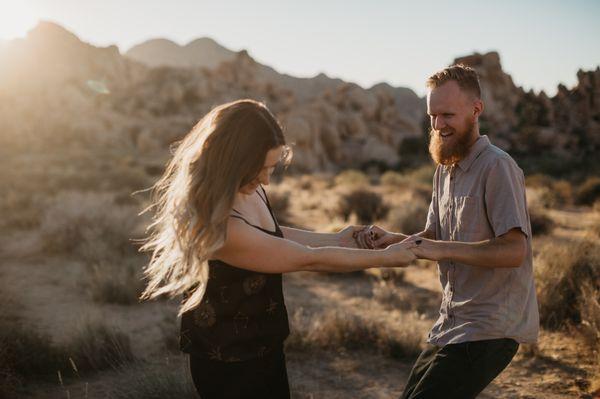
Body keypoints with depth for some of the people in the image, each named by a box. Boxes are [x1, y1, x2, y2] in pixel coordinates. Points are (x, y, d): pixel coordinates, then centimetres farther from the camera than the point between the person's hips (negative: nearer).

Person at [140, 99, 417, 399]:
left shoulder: (248, 189, -8)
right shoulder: (217, 229, -34)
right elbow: (310, 260, -24)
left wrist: (336, 240, 12)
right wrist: (387, 258, -14)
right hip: (229, 364, -8)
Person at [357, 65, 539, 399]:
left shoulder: (497, 167, -16)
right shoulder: (444, 170, 12)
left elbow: (514, 251, -22)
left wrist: (441, 249, -26)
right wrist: (393, 240, -5)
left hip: (490, 330, -8)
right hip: (452, 323, 9)